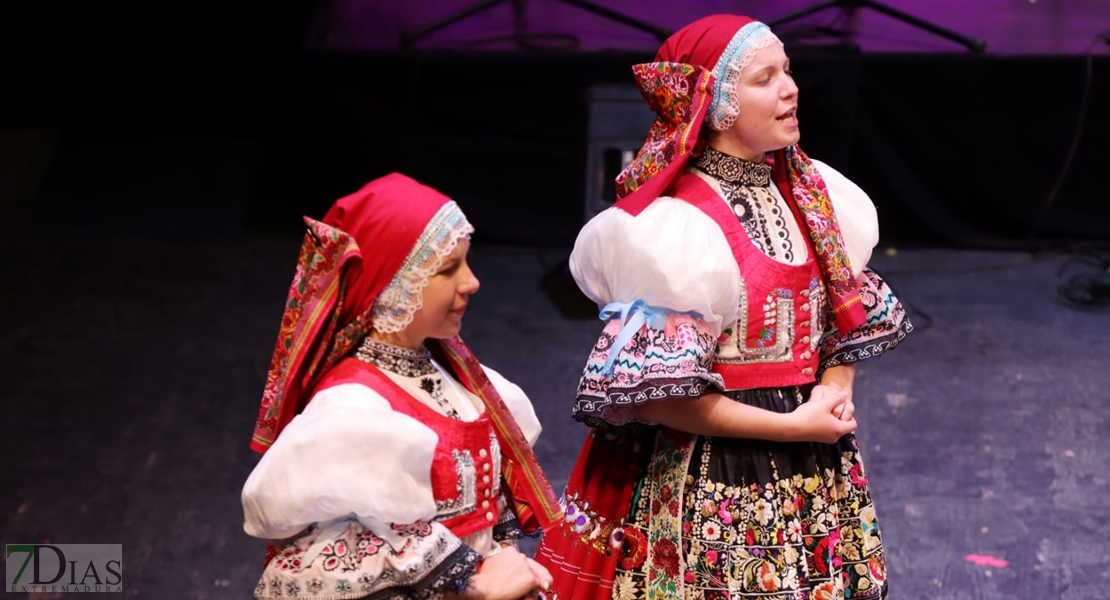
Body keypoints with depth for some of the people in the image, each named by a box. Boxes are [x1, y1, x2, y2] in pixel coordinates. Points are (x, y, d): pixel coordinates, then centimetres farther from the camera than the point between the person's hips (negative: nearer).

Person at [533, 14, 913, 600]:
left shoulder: (813, 193, 4)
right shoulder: (677, 226, -18)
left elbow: (849, 313, 14)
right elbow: (656, 395, -20)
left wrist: (835, 392, -5)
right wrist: (790, 426, -16)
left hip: (817, 474, 7)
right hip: (710, 483, -7)